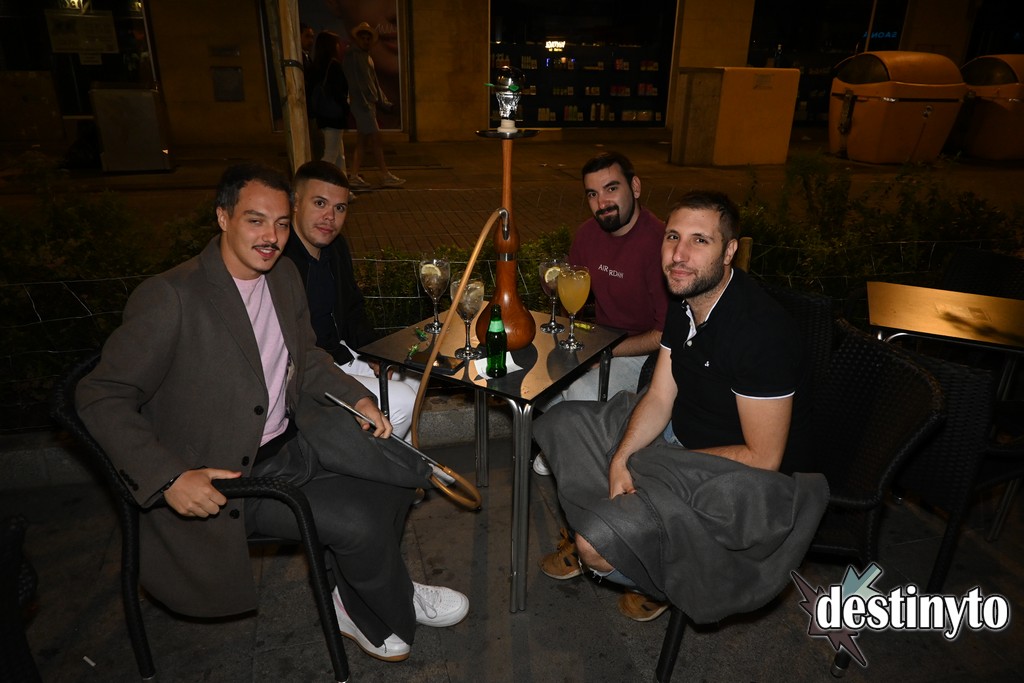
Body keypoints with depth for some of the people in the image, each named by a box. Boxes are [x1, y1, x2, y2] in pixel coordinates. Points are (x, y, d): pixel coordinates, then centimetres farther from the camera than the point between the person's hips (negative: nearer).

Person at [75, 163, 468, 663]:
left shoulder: (284, 276, 2)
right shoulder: (170, 298, -20)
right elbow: (99, 396, -17)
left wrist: (356, 396, -1)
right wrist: (169, 478, -26)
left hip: (290, 438, 7)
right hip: (222, 479, -7)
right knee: (359, 521, -19)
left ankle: (355, 596, 15)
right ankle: (394, 613, 14)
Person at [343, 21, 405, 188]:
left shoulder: (367, 58, 20)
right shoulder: (351, 55, -6)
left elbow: (374, 82, 22)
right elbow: (352, 81, -14)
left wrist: (383, 101, 14)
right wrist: (362, 101, -21)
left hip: (370, 104, 9)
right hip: (361, 103, -9)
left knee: (362, 142, 8)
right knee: (376, 140, -8)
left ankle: (354, 176, 10)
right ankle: (387, 176, -5)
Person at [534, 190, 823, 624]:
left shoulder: (761, 330, -30)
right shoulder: (684, 301, -3)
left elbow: (762, 458, -25)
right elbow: (659, 398, 0)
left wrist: (669, 460, -14)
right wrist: (620, 458, -15)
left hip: (734, 472, -8)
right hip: (679, 428, 9)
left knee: (597, 547, -23)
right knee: (559, 423, 7)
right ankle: (612, 529, 10)